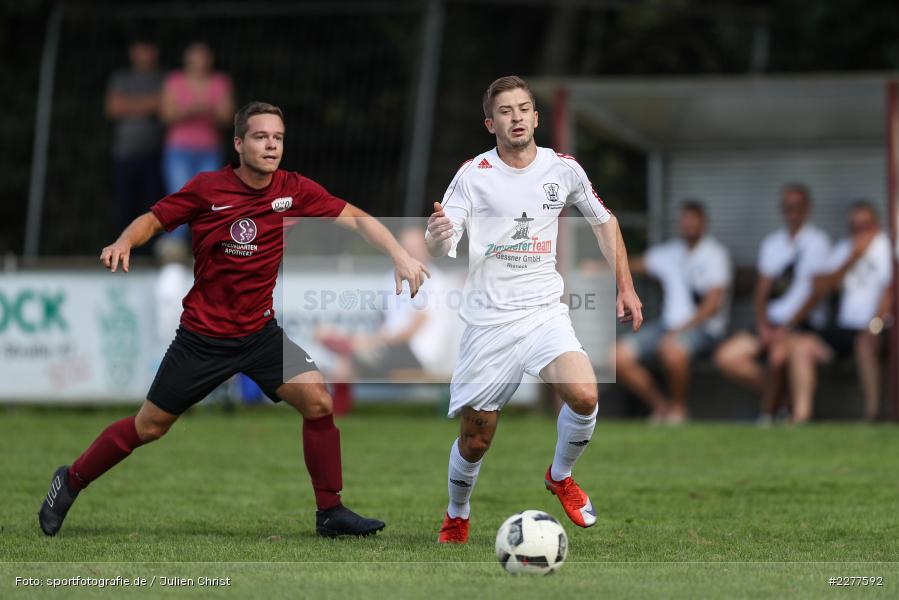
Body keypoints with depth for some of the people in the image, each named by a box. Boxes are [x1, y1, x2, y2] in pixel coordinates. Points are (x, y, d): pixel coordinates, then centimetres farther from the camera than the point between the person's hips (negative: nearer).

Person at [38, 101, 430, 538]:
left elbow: (356, 219, -9)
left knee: (317, 401, -16)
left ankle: (330, 511, -3)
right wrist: (124, 242, -22)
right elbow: (153, 219, -1)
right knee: (149, 427, 5)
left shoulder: (294, 191, -7)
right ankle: (70, 481, 28)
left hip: (261, 332, 2)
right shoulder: (206, 189, -12)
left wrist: (400, 256, -22)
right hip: (203, 334, -2)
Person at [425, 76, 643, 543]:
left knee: (584, 397, -24)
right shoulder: (474, 175, -7)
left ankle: (560, 475, 6)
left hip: (545, 313, 2)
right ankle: (456, 517, 32)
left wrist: (625, 287, 14)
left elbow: (603, 221, 19)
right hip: (488, 321, -1)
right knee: (475, 439, 2)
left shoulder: (563, 169, 2)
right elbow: (439, 250, -13)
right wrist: (436, 237, -37)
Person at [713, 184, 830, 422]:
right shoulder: (772, 243, 16)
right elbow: (761, 292, 13)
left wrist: (787, 329, -17)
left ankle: (768, 415, -18)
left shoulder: (817, 242, -2)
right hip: (771, 322, 6)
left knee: (778, 354, -36)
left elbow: (816, 294, -9)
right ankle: (780, 392, -4)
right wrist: (763, 326, -5)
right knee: (726, 356, -14)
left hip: (803, 322, -6)